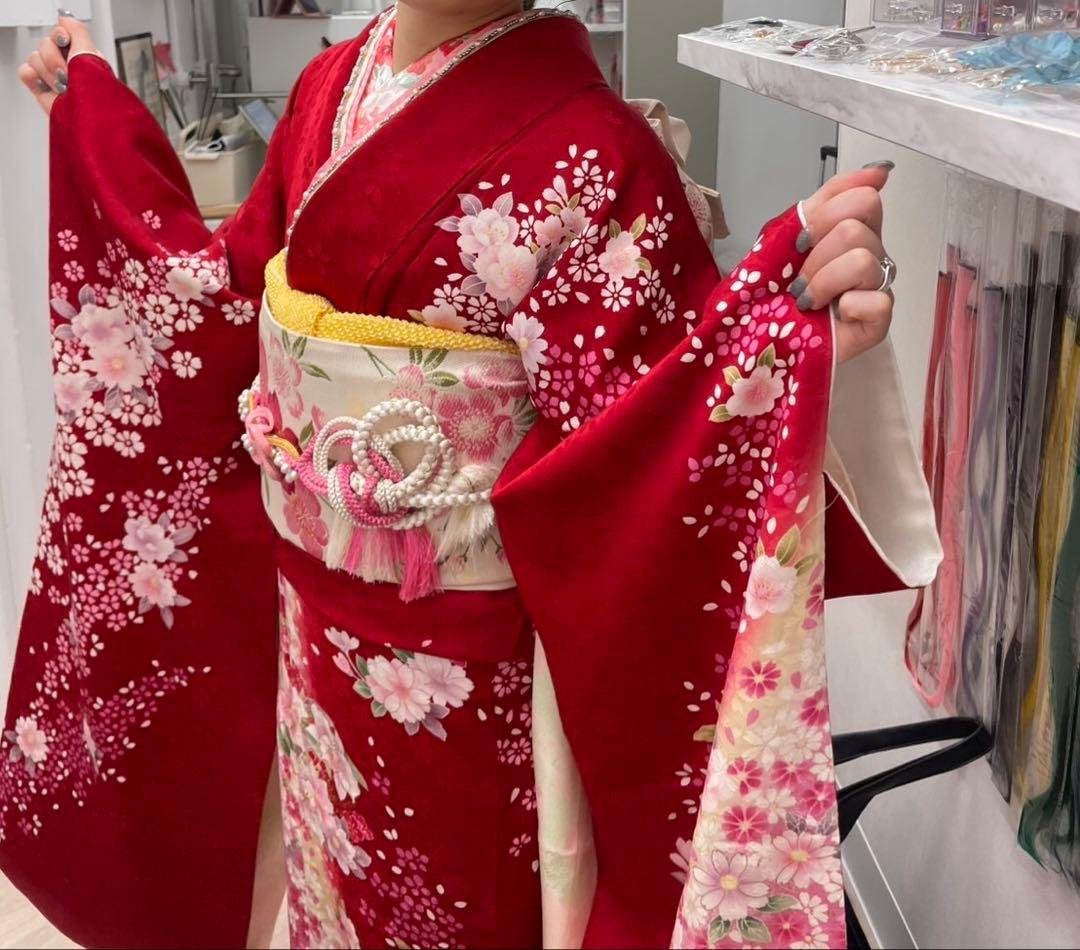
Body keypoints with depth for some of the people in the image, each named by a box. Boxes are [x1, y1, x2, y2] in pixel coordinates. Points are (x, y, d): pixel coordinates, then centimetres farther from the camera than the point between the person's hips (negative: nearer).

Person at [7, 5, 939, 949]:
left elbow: (621, 457, -24)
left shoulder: (587, 154, -23)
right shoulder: (334, 85, -1)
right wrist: (91, 114, 19)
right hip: (314, 622, 7)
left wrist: (793, 340, -43)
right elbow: (237, 298, 12)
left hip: (459, 666, -6)